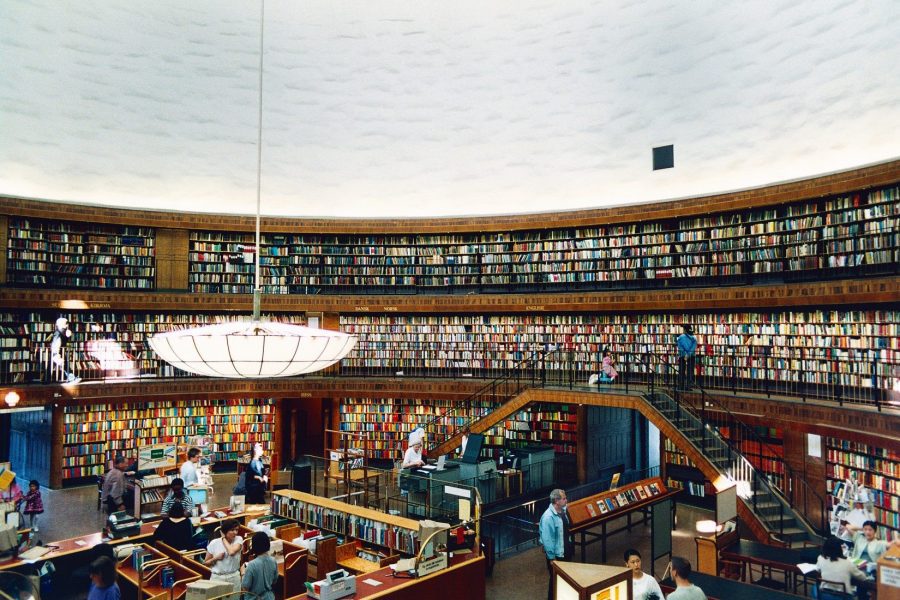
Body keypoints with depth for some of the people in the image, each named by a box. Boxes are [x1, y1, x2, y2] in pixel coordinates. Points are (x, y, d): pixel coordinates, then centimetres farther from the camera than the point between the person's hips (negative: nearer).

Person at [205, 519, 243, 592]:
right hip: (217, 577, 0)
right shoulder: (214, 543, -3)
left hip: (233, 577, 0)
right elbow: (206, 563, 6)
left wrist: (223, 538, -11)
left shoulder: (239, 539, -5)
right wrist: (216, 558, -14)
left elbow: (232, 552, -24)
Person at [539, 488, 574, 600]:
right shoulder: (548, 517, -28)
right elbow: (547, 539, -24)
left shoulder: (563, 510, -4)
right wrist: (551, 557, -19)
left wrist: (571, 548, 14)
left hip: (566, 552, 8)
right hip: (556, 555, -7)